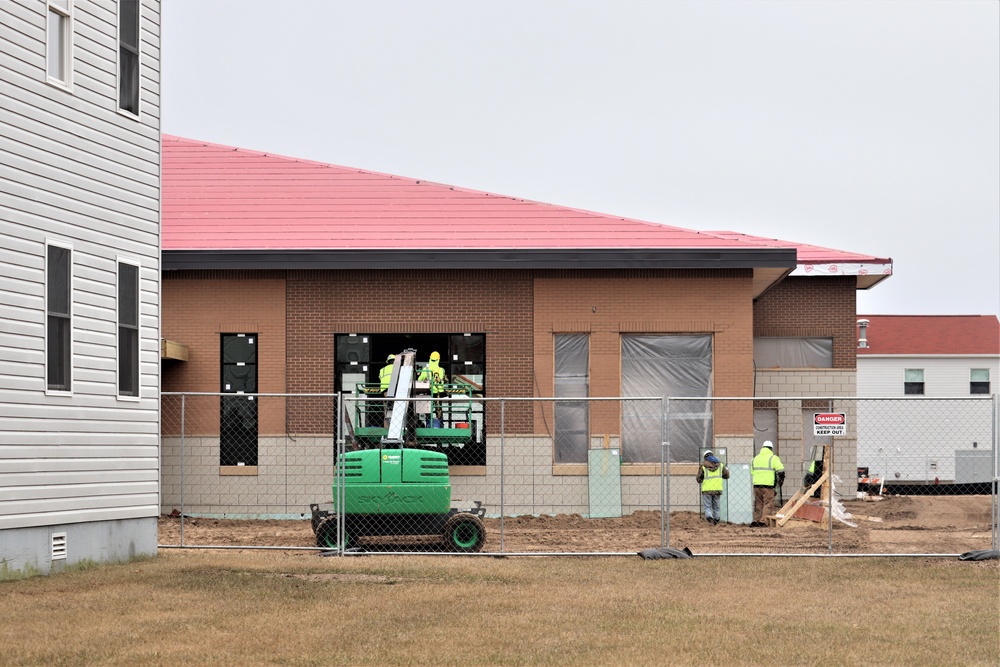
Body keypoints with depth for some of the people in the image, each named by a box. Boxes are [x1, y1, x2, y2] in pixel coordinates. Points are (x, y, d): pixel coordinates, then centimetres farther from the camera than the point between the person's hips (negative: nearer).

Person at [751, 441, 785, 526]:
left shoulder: (755, 458, 18)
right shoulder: (773, 458, -1)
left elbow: (751, 472, 23)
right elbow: (781, 471, -7)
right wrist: (781, 481, 9)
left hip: (756, 484, 6)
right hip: (768, 484, -6)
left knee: (758, 503, 14)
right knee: (768, 503, -3)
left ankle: (756, 520, 12)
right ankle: (763, 521, -12)